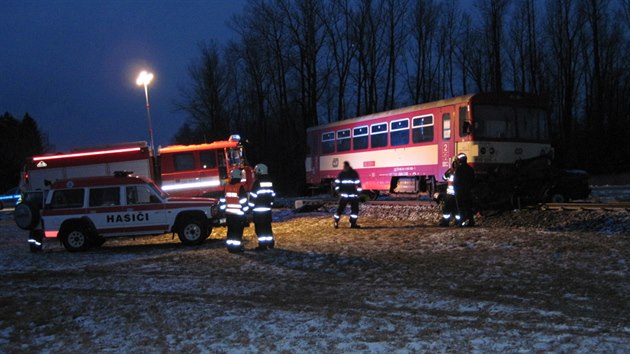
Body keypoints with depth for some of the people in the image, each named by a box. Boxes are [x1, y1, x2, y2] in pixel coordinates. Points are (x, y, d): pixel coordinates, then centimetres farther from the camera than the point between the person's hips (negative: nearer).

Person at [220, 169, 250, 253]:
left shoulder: (226, 187, 6)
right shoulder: (240, 187, -11)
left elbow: (222, 200, 11)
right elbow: (243, 201, -12)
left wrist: (224, 210, 20)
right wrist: (245, 210, -2)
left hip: (228, 213, 5)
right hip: (239, 214, -5)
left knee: (231, 230, 12)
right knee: (238, 231, 0)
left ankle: (230, 247, 14)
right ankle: (237, 247, 1)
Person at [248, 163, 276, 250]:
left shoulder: (257, 182, -12)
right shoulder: (270, 182, 9)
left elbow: (253, 196, -12)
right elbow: (272, 195, 15)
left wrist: (251, 206, -5)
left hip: (258, 209, -7)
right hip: (268, 208, 7)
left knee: (260, 227, -2)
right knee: (268, 226, 15)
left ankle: (262, 245, -2)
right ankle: (270, 243, 20)